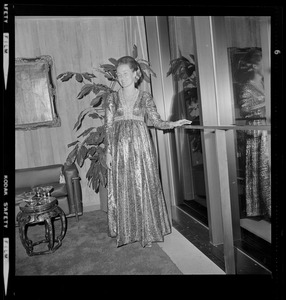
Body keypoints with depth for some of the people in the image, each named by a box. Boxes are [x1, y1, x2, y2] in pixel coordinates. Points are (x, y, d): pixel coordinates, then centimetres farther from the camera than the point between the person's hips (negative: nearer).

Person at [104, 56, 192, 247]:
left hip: (140, 147, -1)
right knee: (122, 190, 4)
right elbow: (109, 126, 5)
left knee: (144, 188, 1)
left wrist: (174, 124, -15)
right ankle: (126, 232, 20)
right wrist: (108, 151, -2)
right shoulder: (113, 98, 8)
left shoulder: (145, 97, 6)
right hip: (120, 149, 1)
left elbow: (157, 122, 2)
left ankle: (147, 232, 15)